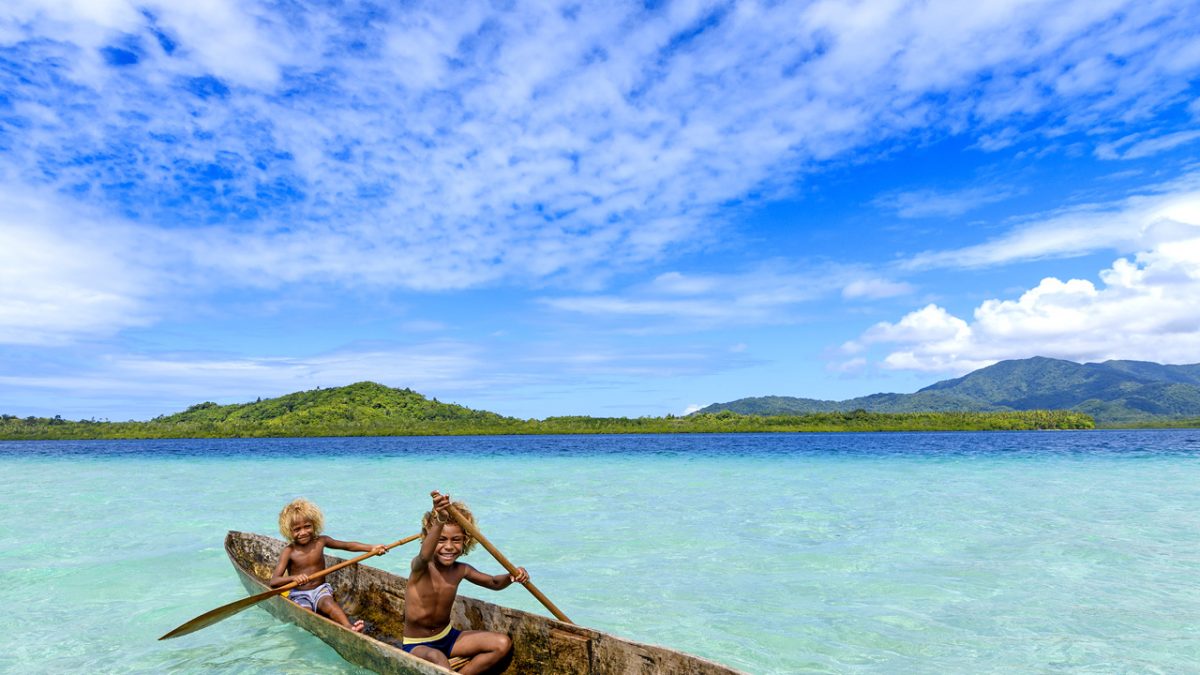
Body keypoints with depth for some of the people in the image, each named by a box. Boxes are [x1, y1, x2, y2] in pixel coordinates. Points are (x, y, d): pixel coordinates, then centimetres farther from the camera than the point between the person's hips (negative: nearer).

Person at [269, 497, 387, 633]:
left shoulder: (320, 541, -1)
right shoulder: (289, 551, -8)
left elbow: (348, 545, 2)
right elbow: (273, 581, -14)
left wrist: (371, 548, -10)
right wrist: (293, 577, -35)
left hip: (320, 589, -2)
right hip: (299, 594, 2)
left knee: (328, 603, -33)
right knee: (306, 612, -31)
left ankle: (349, 627, -54)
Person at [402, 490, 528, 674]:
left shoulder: (461, 570, -5)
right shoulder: (420, 567, -22)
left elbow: (494, 583, 10)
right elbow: (424, 556, -48)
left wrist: (512, 576, -16)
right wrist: (439, 522, -69)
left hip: (448, 638, 6)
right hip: (417, 645, -6)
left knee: (503, 643, -6)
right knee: (437, 659, -40)